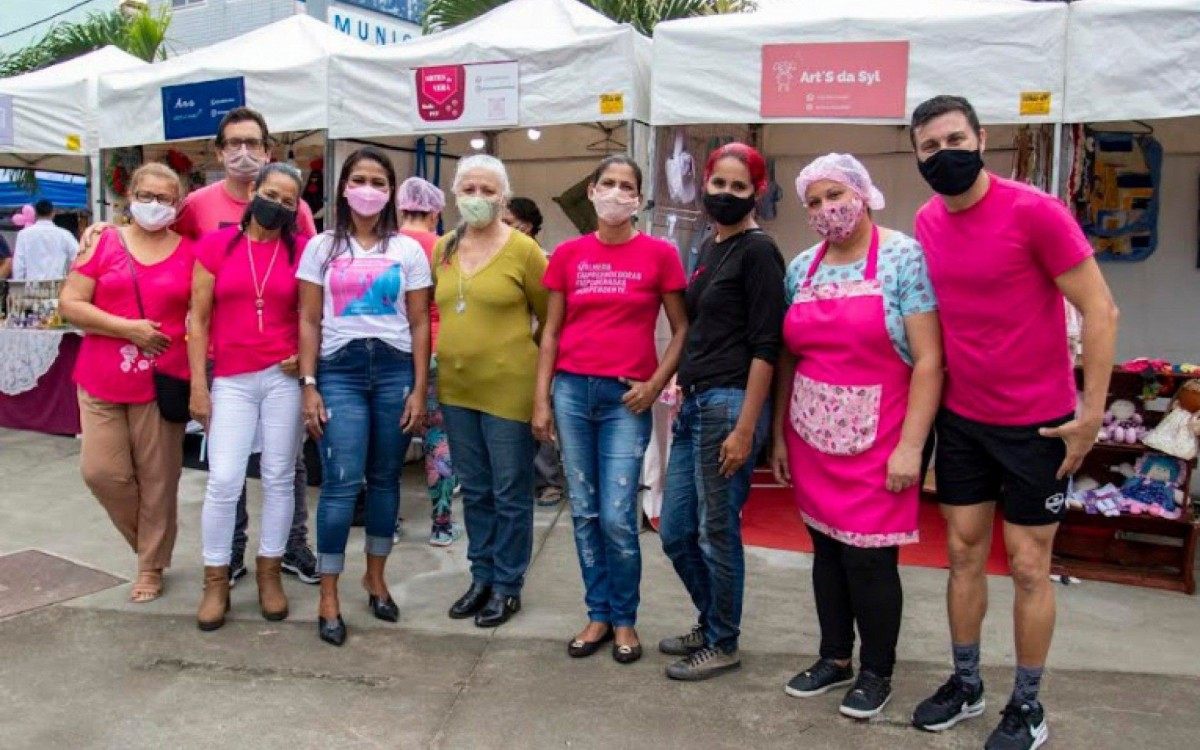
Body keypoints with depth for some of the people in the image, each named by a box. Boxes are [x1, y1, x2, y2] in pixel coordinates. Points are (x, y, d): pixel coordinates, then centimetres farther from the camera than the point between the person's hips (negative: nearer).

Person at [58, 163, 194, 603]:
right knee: (100, 470, 1)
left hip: (162, 382, -1)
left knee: (157, 479, 4)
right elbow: (70, 304, -1)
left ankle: (151, 566, 22)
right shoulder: (104, 243, 3)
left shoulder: (190, 252, 1)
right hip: (102, 381, 2)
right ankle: (147, 540, 27)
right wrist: (128, 328, -13)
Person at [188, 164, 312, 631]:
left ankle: (269, 573, 22)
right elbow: (198, 320, 1)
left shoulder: (302, 250, 2)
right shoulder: (215, 245, 1)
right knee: (224, 481, -4)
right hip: (231, 380, 0)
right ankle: (216, 582, 13)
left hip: (284, 377, 1)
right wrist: (198, 386, -3)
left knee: (279, 478, 7)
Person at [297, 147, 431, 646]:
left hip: (395, 370, 1)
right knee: (342, 483, -8)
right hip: (339, 371, -1)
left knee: (385, 479, 8)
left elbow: (419, 324, 5)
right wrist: (309, 386, -3)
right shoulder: (321, 247, 7)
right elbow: (309, 322, 5)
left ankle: (375, 576, 26)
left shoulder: (408, 250, 7)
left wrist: (419, 389, -1)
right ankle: (328, 598, 3)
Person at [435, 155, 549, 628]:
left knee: (510, 493, 5)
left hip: (508, 388, -5)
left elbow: (552, 319, -1)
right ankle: (482, 576, 30)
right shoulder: (442, 249, 7)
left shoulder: (523, 249, -8)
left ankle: (508, 586, 20)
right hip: (455, 387, 5)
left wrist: (518, 355, 1)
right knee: (474, 490, 15)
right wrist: (457, 351, 15)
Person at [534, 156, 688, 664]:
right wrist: (542, 400, 4)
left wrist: (655, 385, -8)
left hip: (626, 397, -3)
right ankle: (598, 615, 24)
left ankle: (624, 620, 17)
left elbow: (682, 330, 3)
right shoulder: (568, 254, 7)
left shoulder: (659, 254, -1)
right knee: (584, 511, 9)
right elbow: (551, 332, 9)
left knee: (618, 517, -4)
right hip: (572, 391, 3)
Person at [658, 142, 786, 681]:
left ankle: (723, 645, 21)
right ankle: (711, 622, 34)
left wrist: (745, 428, -18)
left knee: (716, 533, 3)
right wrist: (684, 395, 17)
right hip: (694, 403, 8)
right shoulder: (710, 247, 16)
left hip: (730, 404, -8)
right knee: (675, 532, 14)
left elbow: (765, 346, -13)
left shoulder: (758, 251, -8)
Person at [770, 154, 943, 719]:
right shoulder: (801, 268, 8)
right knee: (826, 550, 14)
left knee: (869, 558, 1)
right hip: (812, 440, 5)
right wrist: (779, 435, 11)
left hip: (876, 441, -5)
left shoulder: (905, 259, -8)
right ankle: (834, 658, 32)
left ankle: (877, 672, 23)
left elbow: (928, 360, -13)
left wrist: (910, 445, -17)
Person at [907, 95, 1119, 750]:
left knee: (1028, 567, 6)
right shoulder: (926, 223, 1)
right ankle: (965, 684, 30)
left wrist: (1091, 412, -15)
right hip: (961, 419, 5)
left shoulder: (1034, 211, -17)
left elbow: (1100, 311, -14)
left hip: (1037, 424, -5)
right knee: (963, 554, 13)